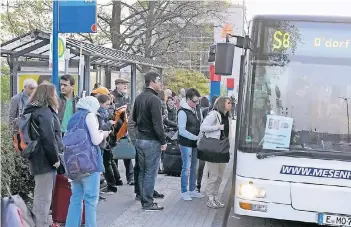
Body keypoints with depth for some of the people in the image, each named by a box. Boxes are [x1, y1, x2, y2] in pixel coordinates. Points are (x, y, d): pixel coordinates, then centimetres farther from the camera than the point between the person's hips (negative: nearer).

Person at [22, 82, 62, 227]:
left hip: (38, 157, 10)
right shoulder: (45, 112, -16)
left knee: (41, 194, 19)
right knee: (44, 196, -4)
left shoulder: (34, 110, 16)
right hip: (44, 159, -10)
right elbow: (48, 138, -22)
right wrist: (55, 158, -15)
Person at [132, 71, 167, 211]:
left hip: (140, 140, 9)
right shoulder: (154, 99, -17)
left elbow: (134, 118, 21)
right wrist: (163, 141, -14)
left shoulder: (139, 98, 11)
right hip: (152, 141, -9)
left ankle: (144, 199, 22)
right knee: (150, 173, -2)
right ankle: (148, 203, 4)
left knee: (142, 172, 14)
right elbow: (157, 123, -21)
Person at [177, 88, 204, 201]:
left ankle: (192, 190, 25)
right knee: (187, 167, -4)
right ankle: (184, 192, 8)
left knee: (194, 167, 14)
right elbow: (182, 131, -18)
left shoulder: (194, 110, 11)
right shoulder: (183, 112, -14)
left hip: (194, 143, 8)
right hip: (186, 144, -8)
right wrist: (195, 137, -19)